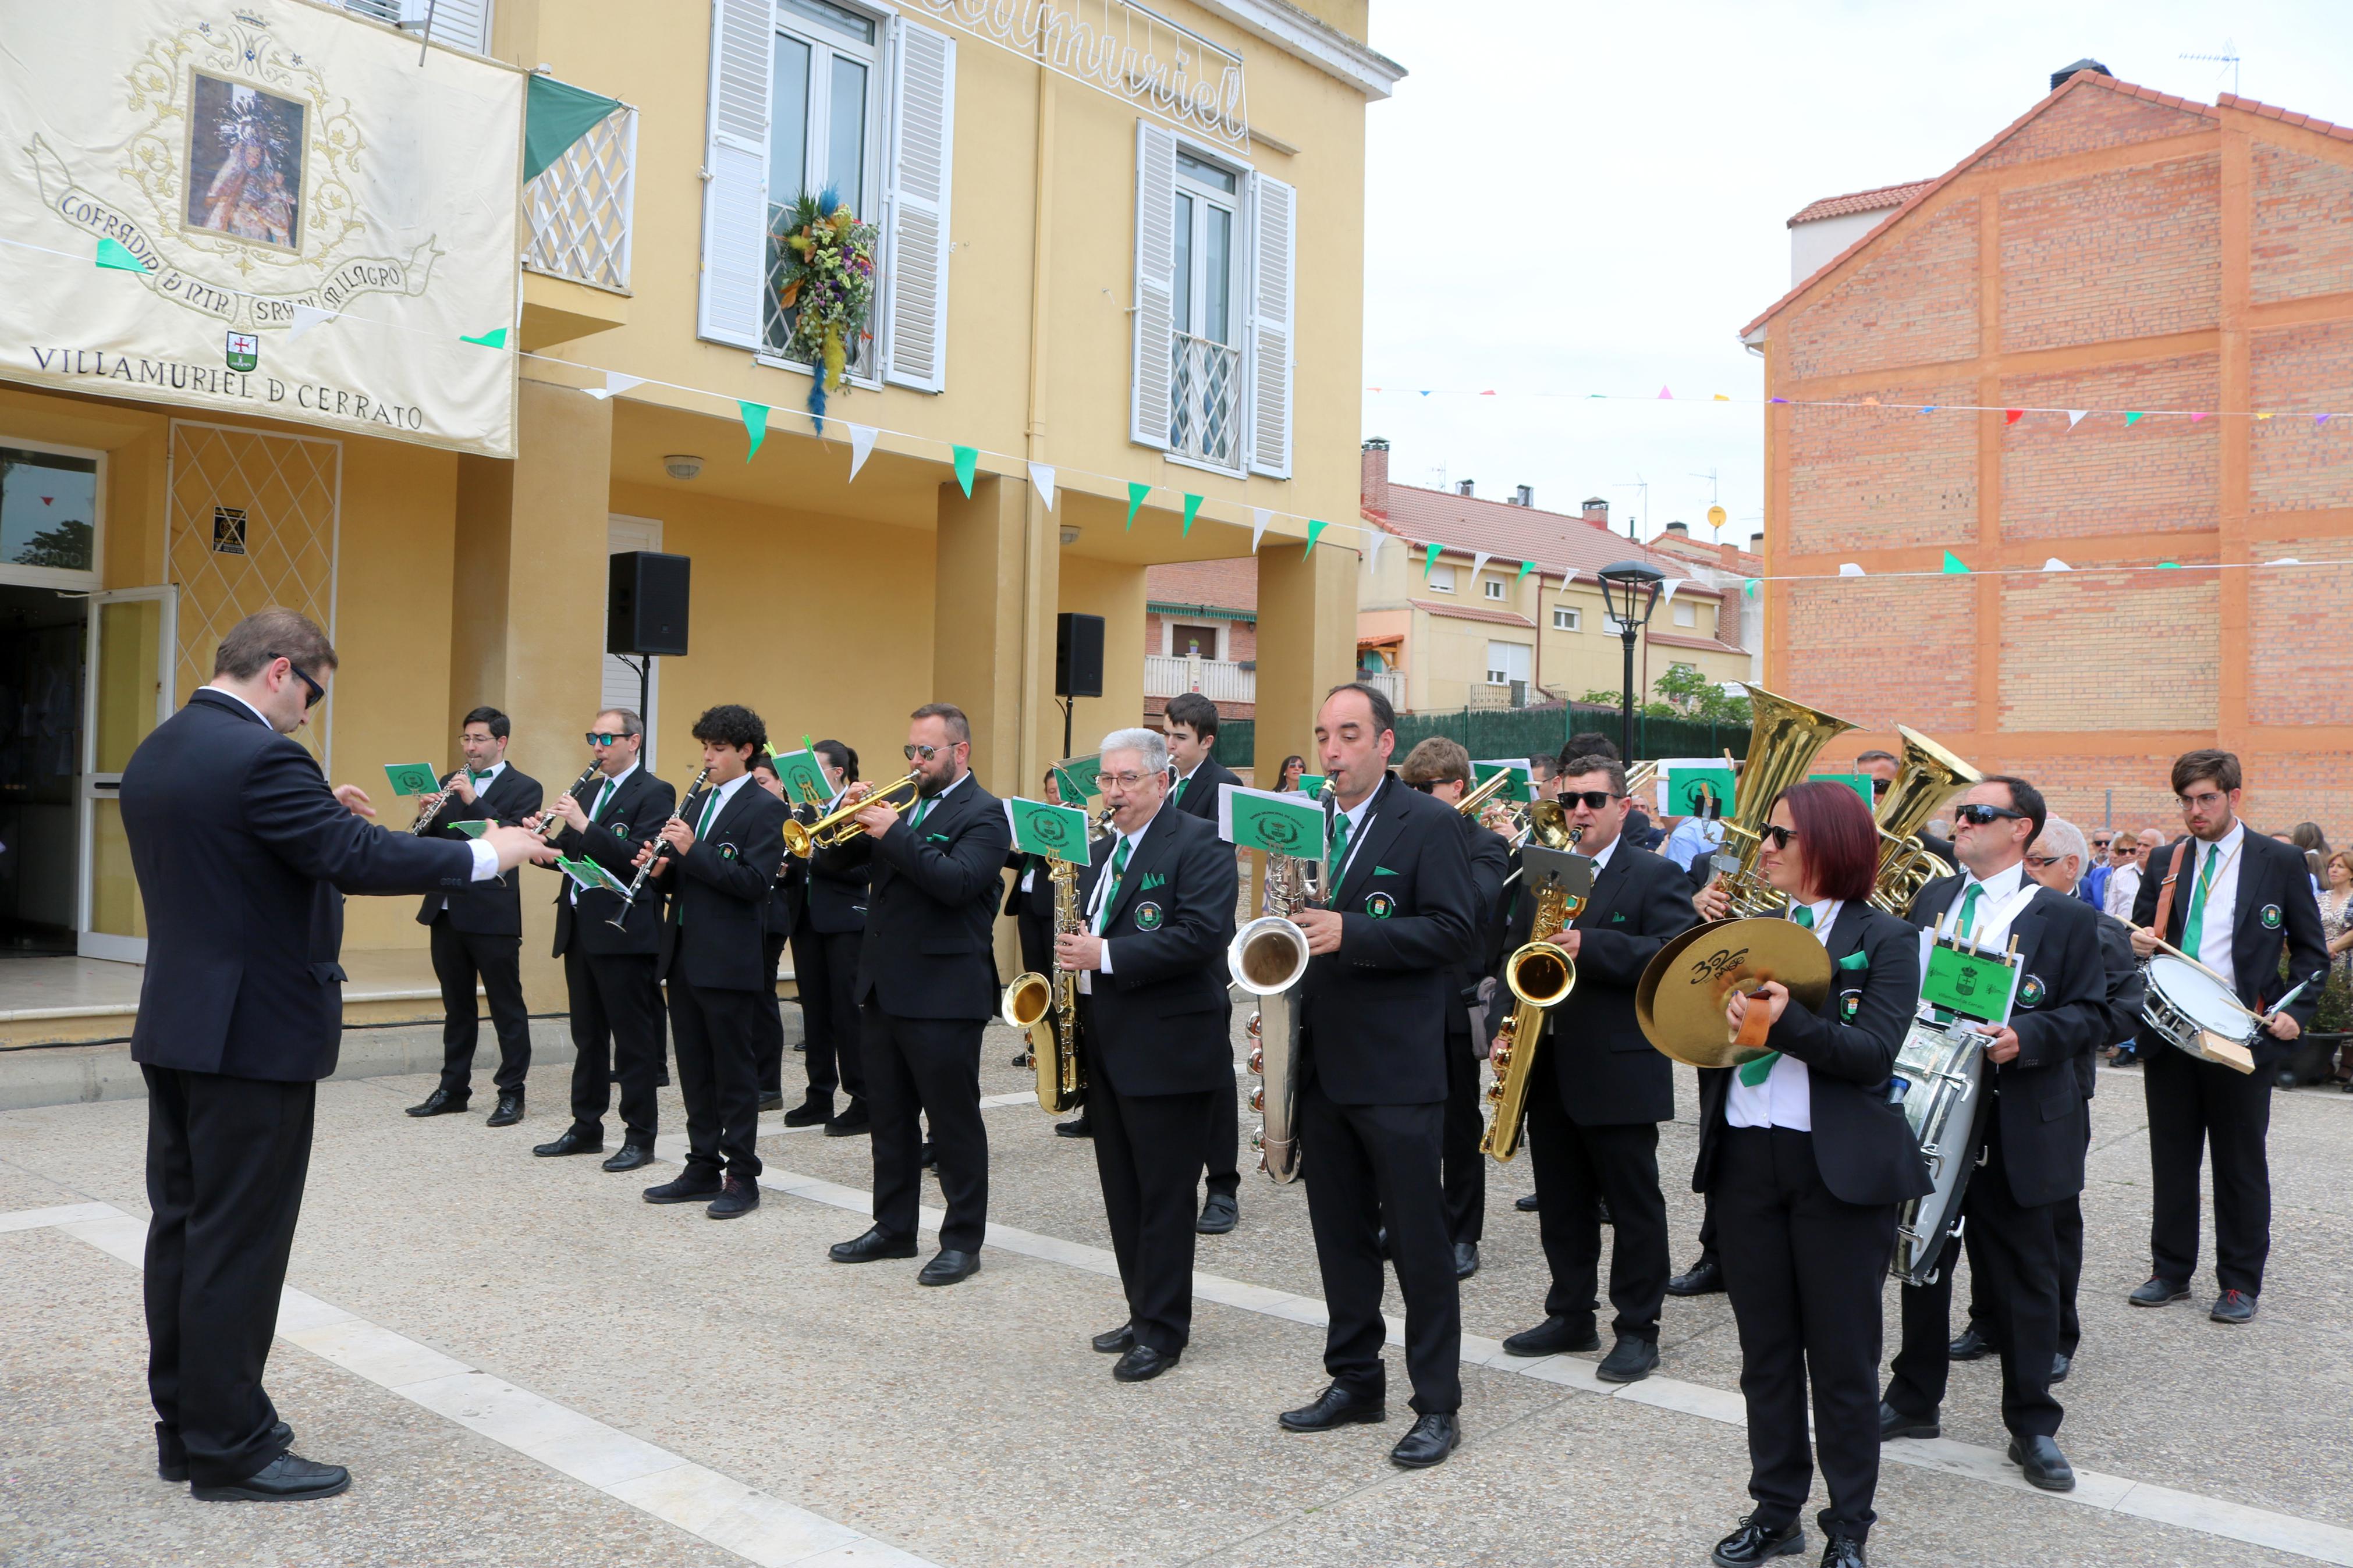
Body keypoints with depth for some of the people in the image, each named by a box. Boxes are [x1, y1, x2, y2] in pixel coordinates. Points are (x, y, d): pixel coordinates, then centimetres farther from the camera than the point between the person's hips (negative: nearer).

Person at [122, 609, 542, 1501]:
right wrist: (485, 856, -16)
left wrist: (318, 814, 13)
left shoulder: (156, 753, 10)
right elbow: (357, 859, -25)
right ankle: (229, 1451, 9)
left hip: (177, 1026, 10)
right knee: (238, 1239, -1)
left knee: (184, 1226, 15)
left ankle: (185, 1424, 27)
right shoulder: (261, 756, -20)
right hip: (254, 1034, -10)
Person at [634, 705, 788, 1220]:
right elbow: (685, 876, 19)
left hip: (730, 960, -7)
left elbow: (755, 882, -18)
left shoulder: (764, 809, -8)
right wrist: (660, 866, -3)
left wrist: (693, 850, -22)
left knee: (735, 1072, 0)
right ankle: (703, 1169, 22)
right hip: (685, 954, 8)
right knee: (694, 1070, 13)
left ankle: (742, 1177, 8)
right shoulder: (695, 802, 15)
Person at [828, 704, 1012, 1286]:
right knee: (889, 1118, 15)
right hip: (885, 987, 8)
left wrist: (893, 833, -23)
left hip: (942, 992, -8)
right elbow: (854, 857, 13)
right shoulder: (907, 805, 14)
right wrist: (859, 820, -5)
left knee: (954, 1123, 1)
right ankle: (893, 1228, 27)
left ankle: (963, 1242, 11)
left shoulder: (983, 814, -9)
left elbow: (956, 881, -24)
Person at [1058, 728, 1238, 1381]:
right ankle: (1143, 1314, 25)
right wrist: (1072, 948, 5)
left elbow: (1204, 934, -23)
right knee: (1123, 1195, 14)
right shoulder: (1103, 849, 16)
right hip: (1107, 1046, 8)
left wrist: (1106, 955, -24)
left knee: (1163, 1197, 0)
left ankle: (1165, 1330, 10)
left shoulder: (1199, 843, -10)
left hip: (1168, 1047, -8)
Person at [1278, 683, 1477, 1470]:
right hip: (1322, 1064, 6)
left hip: (1398, 1071, -6)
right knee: (1340, 1233, 14)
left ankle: (1438, 1403, 13)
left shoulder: (1430, 824, -7)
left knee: (1419, 1240, 2)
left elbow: (1456, 929, -15)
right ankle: (1355, 1380, 28)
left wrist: (1350, 933, -24)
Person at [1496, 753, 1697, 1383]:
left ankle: (1637, 1330, 15)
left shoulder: (1656, 876, -4)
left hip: (1620, 1071, -6)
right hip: (1548, 1068, 6)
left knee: (1634, 1206, 4)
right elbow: (1515, 953, 17)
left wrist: (1590, 946, -27)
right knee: (1560, 1204, 14)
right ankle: (1570, 1316, 27)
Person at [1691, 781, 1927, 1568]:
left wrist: (1786, 1023, -27)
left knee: (1843, 1357, 7)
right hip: (1745, 1156, 5)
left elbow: (1873, 1052, -15)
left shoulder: (1884, 939, -3)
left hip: (1839, 1167, -4)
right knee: (1765, 1349, 13)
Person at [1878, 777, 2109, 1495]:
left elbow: (2092, 1016, -6)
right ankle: (1914, 1399, 30)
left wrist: (2027, 1037, -23)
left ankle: (2032, 1426, 21)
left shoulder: (2065, 918, -3)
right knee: (1923, 1259, 14)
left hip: (2020, 1126, -4)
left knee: (2023, 1275, 6)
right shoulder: (1931, 899, 9)